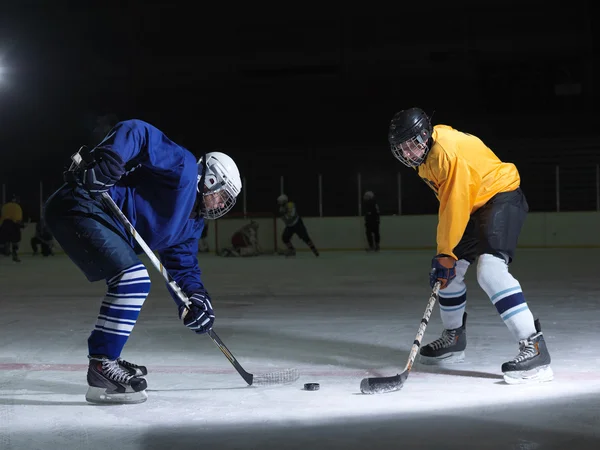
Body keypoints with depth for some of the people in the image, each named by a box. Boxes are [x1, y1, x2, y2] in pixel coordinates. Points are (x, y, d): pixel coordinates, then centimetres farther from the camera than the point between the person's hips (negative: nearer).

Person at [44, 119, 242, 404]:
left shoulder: (192, 222, 21)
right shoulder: (183, 168, -6)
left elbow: (182, 266, 20)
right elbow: (135, 132, -14)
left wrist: (194, 298, 2)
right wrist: (104, 162, -29)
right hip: (78, 207, -11)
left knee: (134, 284, 20)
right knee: (133, 278, -20)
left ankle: (105, 360, 27)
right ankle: (102, 367, -15)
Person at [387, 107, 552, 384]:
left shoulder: (447, 151, -27)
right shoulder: (426, 156, 3)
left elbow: (456, 206, -27)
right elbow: (448, 205, 14)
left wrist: (446, 254, -23)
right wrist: (445, 252, 11)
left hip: (502, 196, -10)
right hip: (475, 206, 10)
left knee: (490, 270, -27)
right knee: (448, 271, 12)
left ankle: (534, 348, -30)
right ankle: (453, 338, 31)